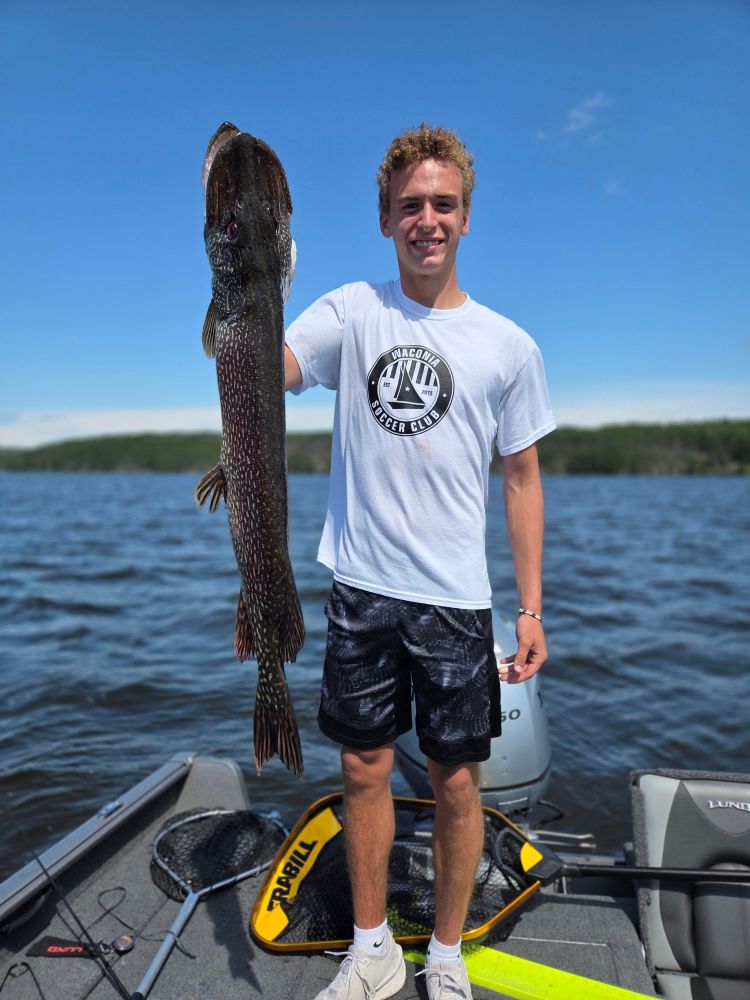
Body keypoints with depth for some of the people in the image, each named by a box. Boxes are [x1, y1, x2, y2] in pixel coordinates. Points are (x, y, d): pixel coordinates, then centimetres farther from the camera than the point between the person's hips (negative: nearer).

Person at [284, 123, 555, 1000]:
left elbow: (522, 480, 5)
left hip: (456, 599, 0)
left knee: (456, 783, 9)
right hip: (360, 589, 1)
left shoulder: (508, 346, 1)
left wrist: (532, 608, 2)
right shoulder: (351, 312, 1)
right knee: (364, 769, 13)